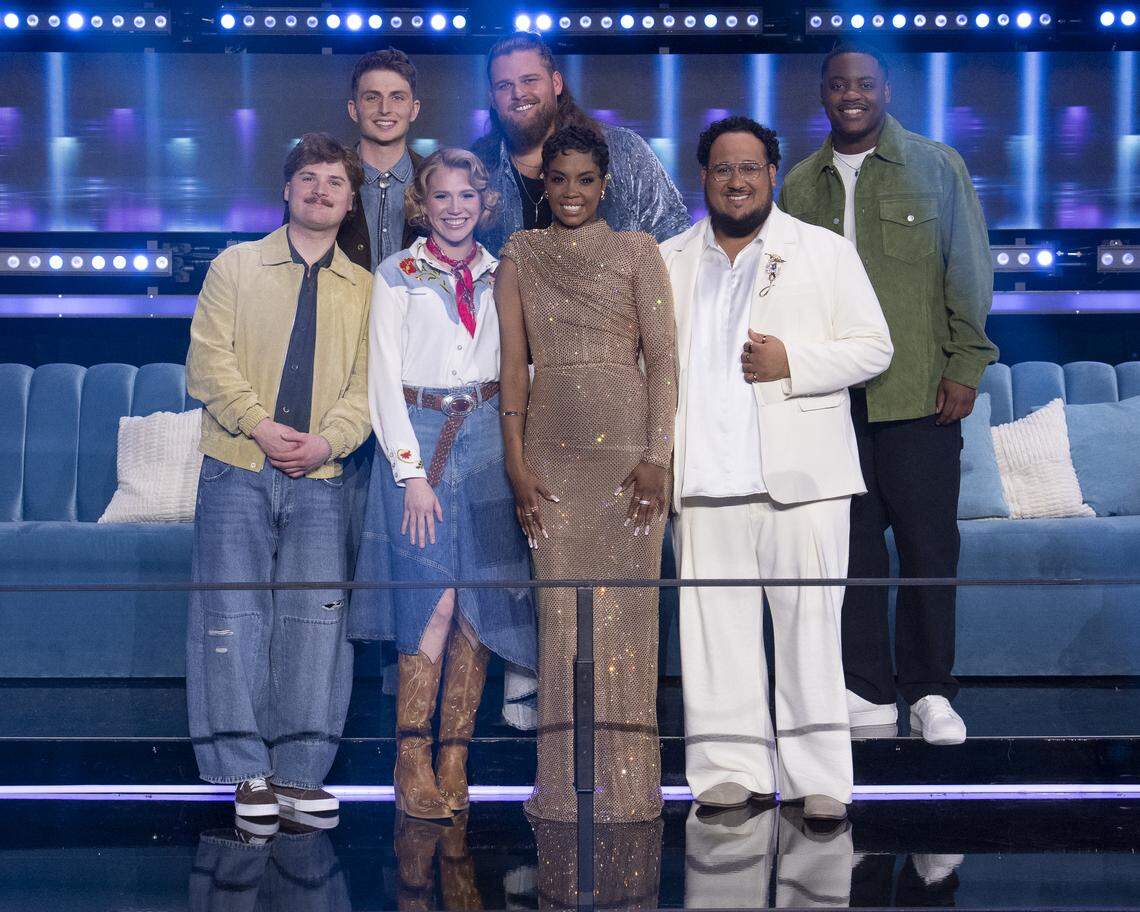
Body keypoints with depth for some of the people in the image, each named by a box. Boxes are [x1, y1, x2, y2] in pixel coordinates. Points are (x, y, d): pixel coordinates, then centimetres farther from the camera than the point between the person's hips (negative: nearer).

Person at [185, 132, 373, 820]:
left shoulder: (365, 289, 13)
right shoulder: (237, 266, 9)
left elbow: (367, 382, 5)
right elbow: (208, 360, 1)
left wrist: (327, 439, -13)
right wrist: (260, 426, -12)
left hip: (319, 478, 1)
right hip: (237, 470, -1)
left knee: (317, 615, -4)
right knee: (235, 613, -5)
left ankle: (299, 772, 2)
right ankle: (245, 771, 0)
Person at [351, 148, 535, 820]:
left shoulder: (500, 278, 12)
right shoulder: (398, 276, 2)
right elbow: (384, 380, -3)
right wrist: (411, 472, -10)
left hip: (486, 437, 3)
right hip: (416, 438, -3)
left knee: (478, 605, -1)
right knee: (433, 601, -10)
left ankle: (455, 761, 6)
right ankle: (412, 763, -3)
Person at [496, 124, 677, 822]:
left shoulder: (637, 252, 4)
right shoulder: (521, 255, 10)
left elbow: (663, 357, -1)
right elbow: (513, 360, 6)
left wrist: (657, 456, -10)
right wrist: (516, 462, -1)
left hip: (626, 444, -2)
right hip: (552, 448, 2)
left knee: (626, 603, -2)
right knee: (560, 607, 2)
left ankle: (628, 782, 5)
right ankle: (565, 782, 8)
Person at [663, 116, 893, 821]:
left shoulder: (826, 252, 9)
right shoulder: (670, 263, 18)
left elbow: (874, 346, 4)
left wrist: (791, 361, -11)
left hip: (801, 474, -3)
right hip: (706, 480, 3)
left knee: (810, 624, -4)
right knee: (716, 629, 1)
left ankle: (819, 780, -1)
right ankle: (734, 771, 7)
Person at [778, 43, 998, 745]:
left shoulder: (936, 168, 5)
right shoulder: (800, 185, 13)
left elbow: (969, 272, 4)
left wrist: (964, 367, -3)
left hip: (919, 394, -2)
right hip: (830, 396, 3)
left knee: (929, 543, -1)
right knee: (851, 544, 3)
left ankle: (930, 692, 10)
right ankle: (868, 694, 12)